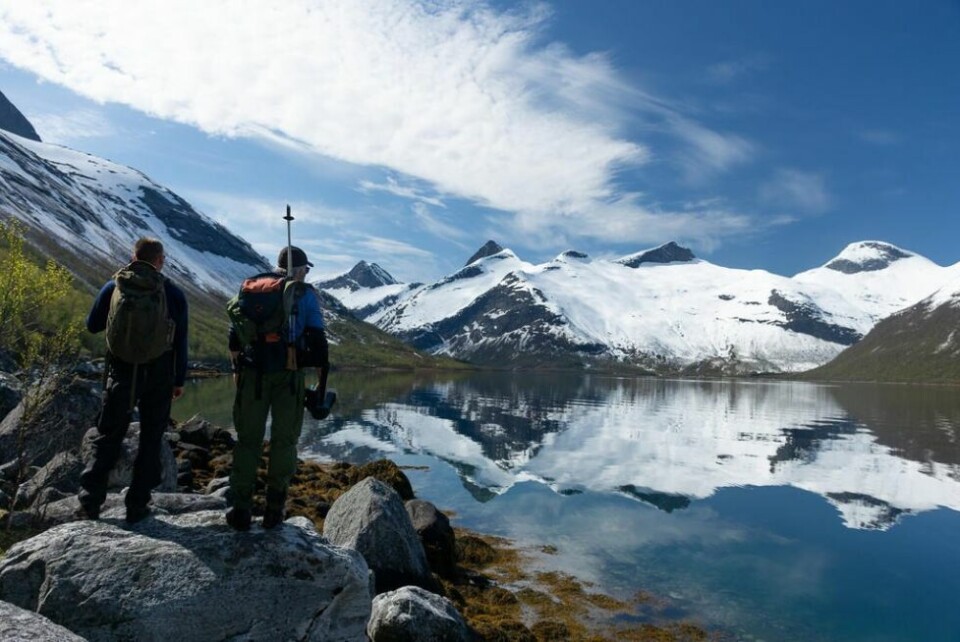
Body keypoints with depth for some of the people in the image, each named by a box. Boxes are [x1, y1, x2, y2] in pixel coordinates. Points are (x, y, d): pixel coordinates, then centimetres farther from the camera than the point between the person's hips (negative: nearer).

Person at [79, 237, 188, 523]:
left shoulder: (113, 286, 1)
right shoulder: (173, 293, -3)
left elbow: (92, 325, 12)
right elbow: (180, 342, -1)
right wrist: (179, 380, 7)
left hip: (121, 372, 1)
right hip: (159, 374, -1)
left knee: (108, 436, 14)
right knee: (150, 439, 9)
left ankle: (90, 500, 11)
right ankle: (137, 505, 11)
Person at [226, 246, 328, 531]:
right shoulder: (306, 294, 4)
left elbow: (235, 332, 10)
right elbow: (317, 339, -1)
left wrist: (236, 368, 19)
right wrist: (321, 381, 5)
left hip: (253, 373, 2)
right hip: (289, 375, -2)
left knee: (248, 438, 9)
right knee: (284, 440, 8)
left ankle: (241, 509, 9)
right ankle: (274, 509, 11)